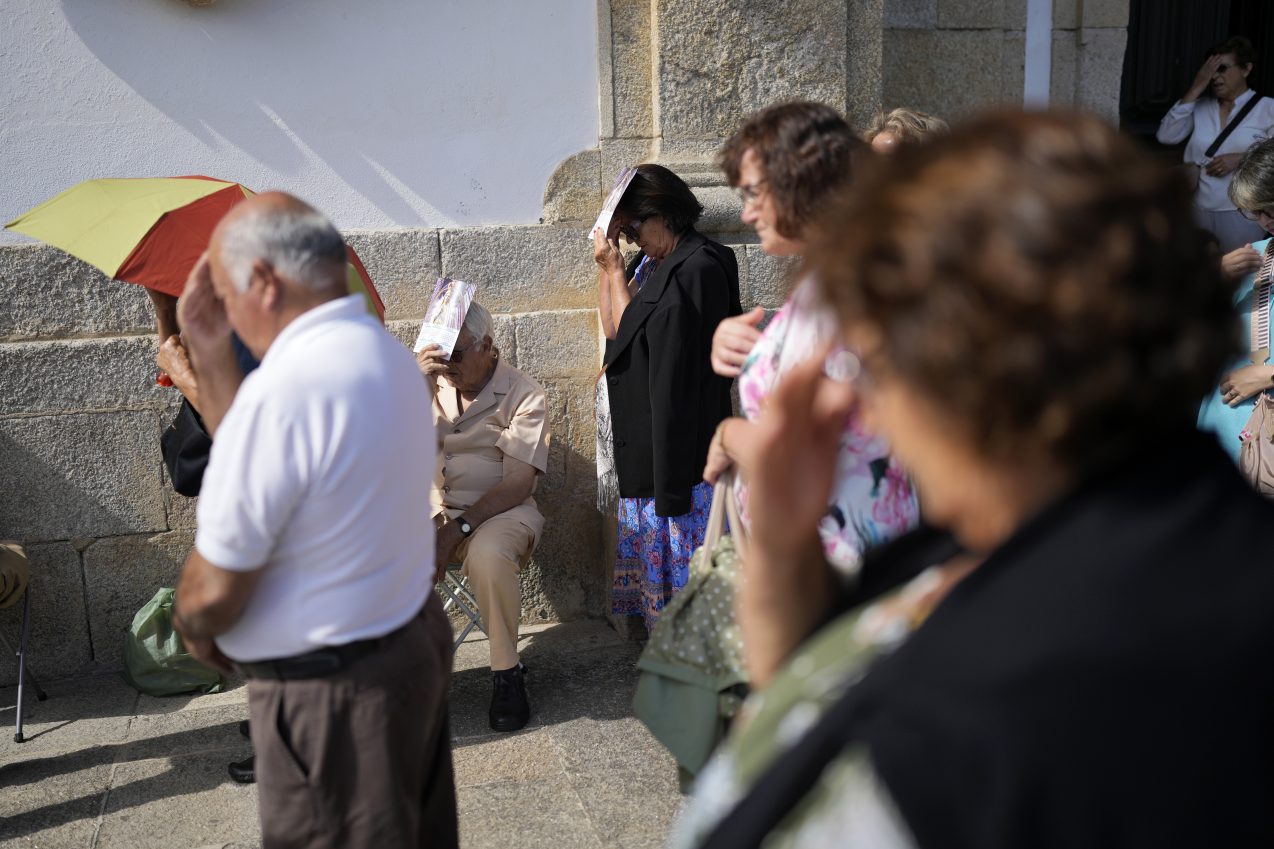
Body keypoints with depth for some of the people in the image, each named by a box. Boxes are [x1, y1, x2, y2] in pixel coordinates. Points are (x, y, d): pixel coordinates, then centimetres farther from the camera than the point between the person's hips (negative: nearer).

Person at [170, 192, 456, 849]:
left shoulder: (282, 389, -26)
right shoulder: (384, 353, 3)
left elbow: (216, 591, -19)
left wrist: (191, 628, 2)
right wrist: (210, 355, 8)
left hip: (330, 690, -9)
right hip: (416, 640, 9)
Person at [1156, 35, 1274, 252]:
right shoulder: (1200, 107, 8)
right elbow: (1166, 136, -6)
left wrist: (1241, 159, -16)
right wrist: (1195, 89, -6)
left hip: (1241, 214, -3)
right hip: (1197, 210, 3)